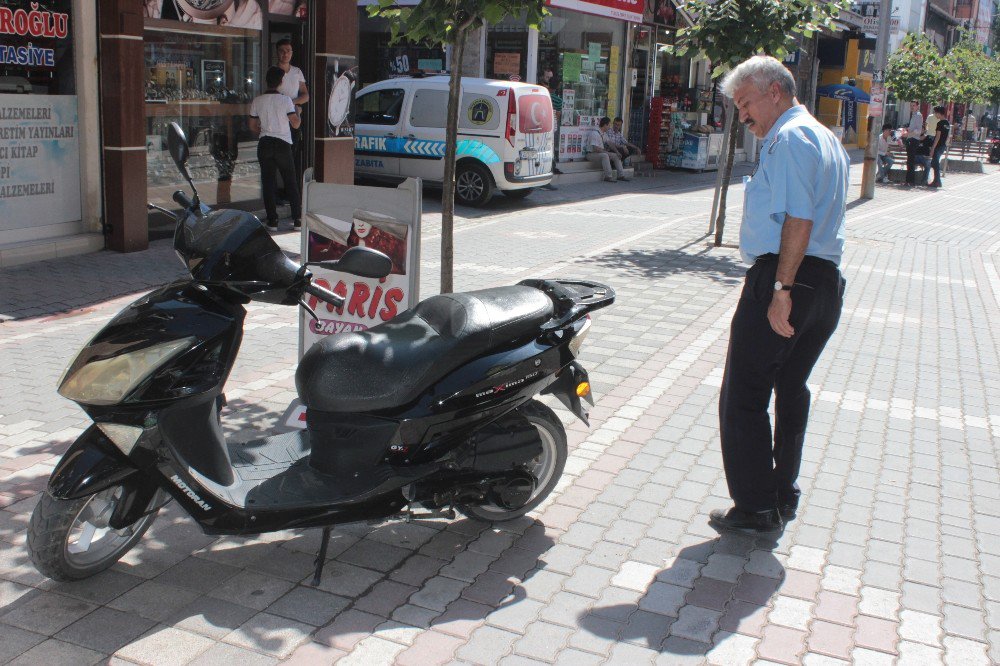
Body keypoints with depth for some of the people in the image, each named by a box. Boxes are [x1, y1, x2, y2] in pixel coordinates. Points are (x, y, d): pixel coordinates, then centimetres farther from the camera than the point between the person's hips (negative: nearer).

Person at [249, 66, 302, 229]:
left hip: (264, 144, 2)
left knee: (268, 182, 6)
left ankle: (273, 220, 4)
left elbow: (253, 127, 8)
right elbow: (295, 124, -8)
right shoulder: (285, 100, -8)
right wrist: (299, 113, 12)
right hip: (283, 144, -2)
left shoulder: (257, 101, 2)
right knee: (291, 182, 6)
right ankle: (297, 219, 4)